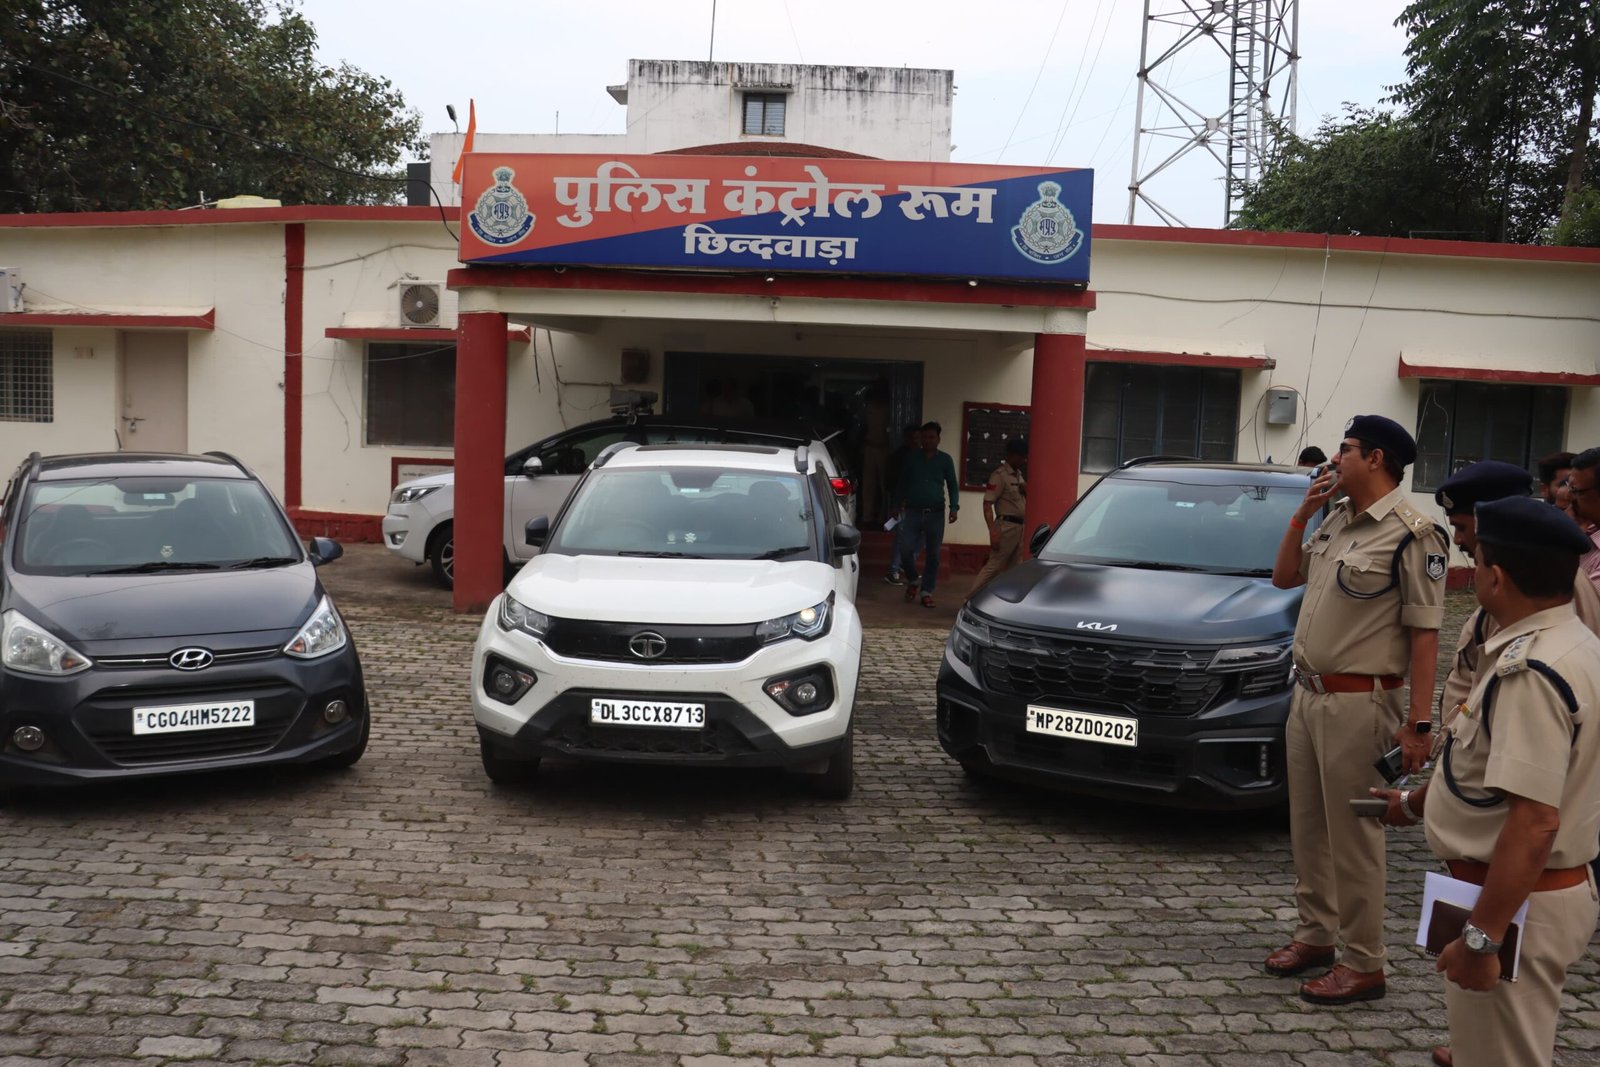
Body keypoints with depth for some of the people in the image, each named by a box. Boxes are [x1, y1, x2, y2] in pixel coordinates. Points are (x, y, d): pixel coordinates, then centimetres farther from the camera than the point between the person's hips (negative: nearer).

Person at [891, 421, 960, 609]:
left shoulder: (945, 460, 7)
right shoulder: (911, 459, 8)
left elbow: (953, 486, 8)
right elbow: (901, 484, 13)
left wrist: (954, 507, -5)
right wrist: (898, 504, 5)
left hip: (936, 514, 0)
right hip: (913, 512, 0)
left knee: (933, 555, 2)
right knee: (905, 550, -9)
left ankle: (927, 592, 11)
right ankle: (912, 581, 16)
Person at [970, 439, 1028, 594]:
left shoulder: (1019, 475, 15)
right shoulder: (1000, 475, -10)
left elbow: (1025, 500, 24)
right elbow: (987, 504, -16)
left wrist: (1026, 490, 1)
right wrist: (993, 531, -24)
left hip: (1019, 527, 9)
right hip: (1006, 526, -9)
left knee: (1014, 568, 11)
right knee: (994, 565, -11)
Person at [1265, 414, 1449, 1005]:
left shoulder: (1411, 534, -14)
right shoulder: (1336, 520, 10)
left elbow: (1424, 634, -16)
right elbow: (1284, 576, 20)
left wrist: (1418, 724, -19)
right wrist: (1302, 513, 7)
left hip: (1358, 704, -8)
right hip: (1308, 692, 8)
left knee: (1353, 836, 0)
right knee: (1307, 827, 17)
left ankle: (1363, 964, 13)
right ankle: (1316, 933, 32)